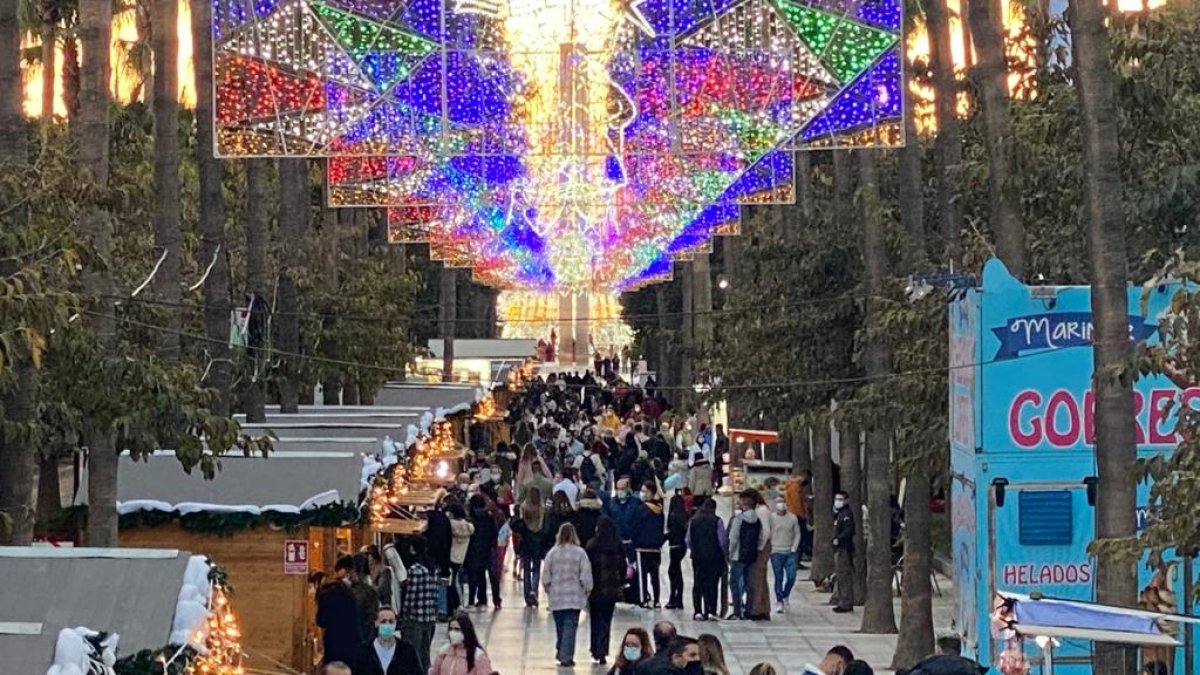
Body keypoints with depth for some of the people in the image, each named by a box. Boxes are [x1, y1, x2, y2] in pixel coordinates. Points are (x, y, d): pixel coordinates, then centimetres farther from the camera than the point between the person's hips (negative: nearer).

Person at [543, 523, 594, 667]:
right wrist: (587, 590, 8)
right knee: (570, 626, -1)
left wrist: (548, 590, 18)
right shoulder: (580, 553, -7)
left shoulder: (552, 553, -1)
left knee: (560, 626, 15)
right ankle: (566, 657, -6)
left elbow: (546, 576, 3)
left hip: (556, 596, 2)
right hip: (574, 597, -2)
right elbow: (586, 576, -7)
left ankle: (561, 653, 24)